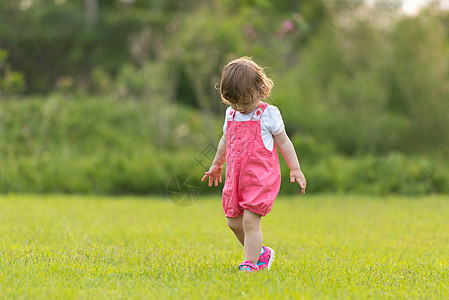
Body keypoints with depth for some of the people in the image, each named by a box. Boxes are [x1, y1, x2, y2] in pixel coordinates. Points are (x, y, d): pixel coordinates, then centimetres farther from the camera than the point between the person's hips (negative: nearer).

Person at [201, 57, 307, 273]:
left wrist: (295, 170, 1)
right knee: (234, 223, 7)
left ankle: (251, 264, -8)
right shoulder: (231, 114, 10)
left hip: (260, 177, -6)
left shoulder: (268, 114, -6)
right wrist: (216, 166, 36)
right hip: (235, 178, 6)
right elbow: (225, 142, 26)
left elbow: (283, 142, 2)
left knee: (250, 220, -14)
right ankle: (261, 253, 26)